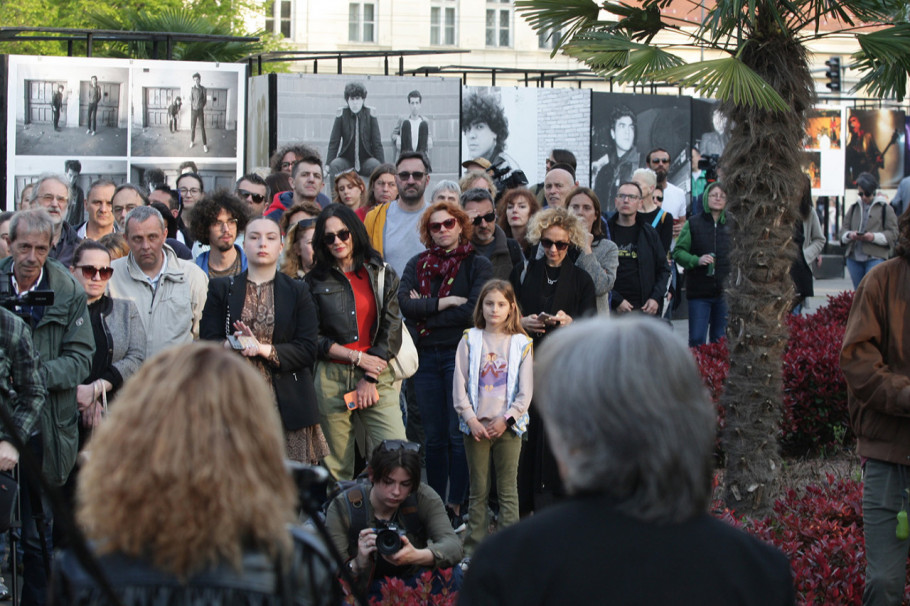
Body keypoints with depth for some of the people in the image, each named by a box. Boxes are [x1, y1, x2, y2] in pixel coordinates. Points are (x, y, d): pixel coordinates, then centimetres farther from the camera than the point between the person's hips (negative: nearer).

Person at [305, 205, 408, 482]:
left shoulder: (382, 275, 9)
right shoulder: (316, 281, 8)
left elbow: (392, 330, 4)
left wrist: (370, 379, -4)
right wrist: (357, 357, -7)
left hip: (376, 378, 0)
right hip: (332, 379, 0)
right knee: (337, 467, -1)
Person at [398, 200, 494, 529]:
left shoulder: (478, 264, 1)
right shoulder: (417, 264, 11)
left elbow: (473, 311, -12)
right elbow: (404, 302, -4)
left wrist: (425, 311, -6)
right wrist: (444, 303, -11)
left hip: (461, 353, -4)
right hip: (426, 356, 4)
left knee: (459, 435, -5)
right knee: (433, 437, 7)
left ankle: (457, 507, 1)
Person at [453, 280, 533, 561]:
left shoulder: (521, 343, 3)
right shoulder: (470, 340, 4)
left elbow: (526, 390, 1)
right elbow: (460, 385, 1)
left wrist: (507, 419, -9)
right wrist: (470, 419, -8)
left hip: (508, 426, 0)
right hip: (476, 425, 0)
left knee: (508, 491, 1)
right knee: (478, 490, 5)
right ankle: (474, 546, 10)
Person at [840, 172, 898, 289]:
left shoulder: (885, 208, 2)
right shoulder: (854, 208, 17)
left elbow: (893, 234, -3)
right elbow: (843, 230, 15)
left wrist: (874, 237, -19)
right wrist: (849, 235, -10)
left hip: (875, 258, -5)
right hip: (854, 258, 5)